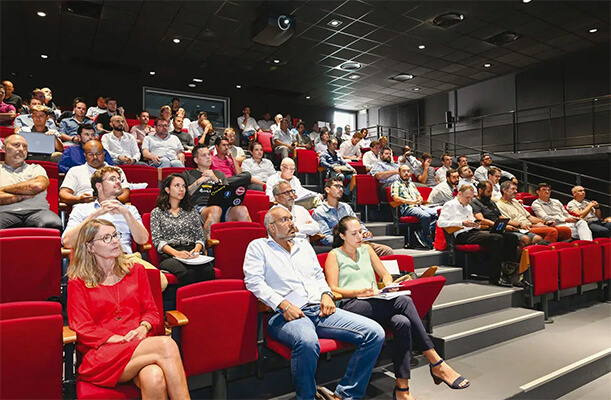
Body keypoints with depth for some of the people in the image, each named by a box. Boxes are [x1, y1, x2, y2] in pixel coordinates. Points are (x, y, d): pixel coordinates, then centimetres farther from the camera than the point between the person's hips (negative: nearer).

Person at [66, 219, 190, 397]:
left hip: (141, 345, 3)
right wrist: (121, 340, -13)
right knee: (166, 345, -33)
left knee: (154, 378, -36)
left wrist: (144, 327, -7)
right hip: (103, 353, -2)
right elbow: (83, 328, 1)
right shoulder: (78, 282, 11)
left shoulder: (136, 270, 20)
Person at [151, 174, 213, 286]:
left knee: (208, 271, -34)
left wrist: (196, 249, -7)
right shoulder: (157, 212, 16)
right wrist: (176, 253, -15)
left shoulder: (192, 211, 24)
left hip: (191, 254, 2)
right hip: (169, 257, -2)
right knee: (186, 273, -37)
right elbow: (157, 240, 3)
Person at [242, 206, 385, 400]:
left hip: (319, 310, 6)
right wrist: (283, 305, -15)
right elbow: (254, 281, -4)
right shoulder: (258, 247, 10)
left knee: (375, 333, -12)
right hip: (287, 316, -5)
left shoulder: (304, 246, 27)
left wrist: (326, 294, 6)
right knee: (307, 342, -41)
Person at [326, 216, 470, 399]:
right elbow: (333, 289, -1)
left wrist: (388, 286, 0)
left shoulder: (366, 250, 25)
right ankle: (437, 365, -25)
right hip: (350, 305, -5)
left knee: (402, 322, -31)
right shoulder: (334, 255, 9)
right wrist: (361, 292, -16)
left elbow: (385, 274, 25)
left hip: (375, 303, 6)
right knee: (404, 302, -30)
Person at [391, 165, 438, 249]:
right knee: (426, 216, -34)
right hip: (407, 208, -7)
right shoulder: (396, 184, 9)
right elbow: (395, 198, -7)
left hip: (419, 206, 7)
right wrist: (411, 201, -15)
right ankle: (429, 243, -22)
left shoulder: (411, 184, 31)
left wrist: (420, 199, 0)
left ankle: (421, 232, -19)